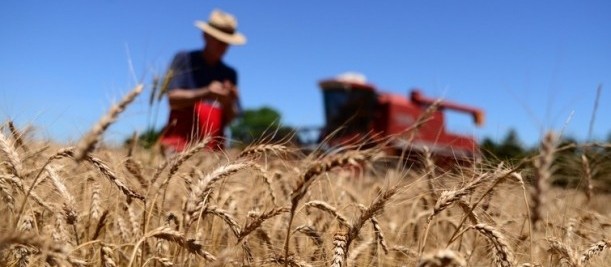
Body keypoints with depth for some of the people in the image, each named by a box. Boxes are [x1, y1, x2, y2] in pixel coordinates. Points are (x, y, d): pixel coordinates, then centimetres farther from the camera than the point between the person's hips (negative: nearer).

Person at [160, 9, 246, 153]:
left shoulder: (230, 74, 12)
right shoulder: (184, 59, 6)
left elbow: (230, 119, 10)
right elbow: (173, 98, -5)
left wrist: (228, 102, -11)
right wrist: (205, 93, -19)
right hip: (180, 140, -3)